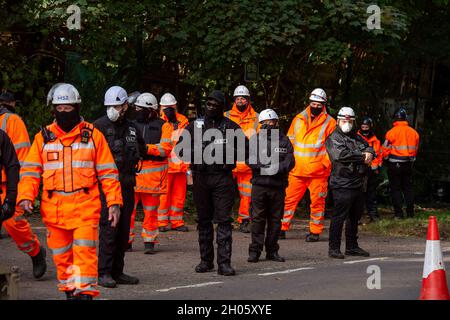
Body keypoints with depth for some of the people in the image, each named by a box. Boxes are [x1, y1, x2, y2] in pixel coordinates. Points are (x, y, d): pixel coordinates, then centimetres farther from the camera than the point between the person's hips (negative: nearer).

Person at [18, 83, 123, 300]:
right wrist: (25, 197, -11)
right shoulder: (43, 137, 8)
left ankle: (85, 293, -11)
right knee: (61, 256, 9)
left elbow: (108, 172, 5)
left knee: (84, 252, -11)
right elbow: (30, 170, 5)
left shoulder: (93, 135, 4)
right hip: (53, 209, 3)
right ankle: (69, 292, 22)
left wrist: (114, 202, -3)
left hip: (85, 207, -2)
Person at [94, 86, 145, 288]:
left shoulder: (131, 128, 15)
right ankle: (104, 273, -7)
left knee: (123, 229, 8)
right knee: (109, 228, -10)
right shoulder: (100, 126, -5)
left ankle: (117, 272, 15)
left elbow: (141, 149, 31)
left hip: (127, 185, 7)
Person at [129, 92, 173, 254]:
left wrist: (145, 147, -17)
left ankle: (149, 241, 14)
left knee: (151, 210, 5)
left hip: (153, 173, -2)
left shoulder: (163, 126, 3)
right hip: (132, 171, 2)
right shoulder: (132, 124, 13)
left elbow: (165, 149, -8)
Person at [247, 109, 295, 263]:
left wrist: (278, 168, -19)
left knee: (275, 219, 6)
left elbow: (290, 161, -1)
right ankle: (255, 250, 0)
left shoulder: (284, 140, 10)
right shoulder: (255, 139, 8)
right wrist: (264, 166, -19)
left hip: (278, 186, 1)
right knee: (257, 218, -3)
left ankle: (272, 250, 14)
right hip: (259, 185, -1)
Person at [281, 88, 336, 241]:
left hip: (318, 171, -2)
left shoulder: (330, 123, 2)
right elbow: (290, 141, 17)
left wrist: (326, 163, -8)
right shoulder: (298, 119, 10)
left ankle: (315, 231, 11)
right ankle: (282, 228, 8)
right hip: (297, 170, 2)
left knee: (317, 201, 2)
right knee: (289, 199, 2)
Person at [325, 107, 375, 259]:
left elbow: (369, 148, 14)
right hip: (342, 185, -8)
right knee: (339, 216, -8)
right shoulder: (334, 139, -4)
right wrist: (362, 157, -12)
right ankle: (334, 248, -4)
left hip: (358, 184, 8)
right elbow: (342, 155, -19)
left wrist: (369, 153, -11)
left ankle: (352, 246, 24)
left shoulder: (357, 137, 20)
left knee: (355, 216, 15)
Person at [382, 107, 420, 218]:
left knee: (395, 188, 2)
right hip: (408, 164, 5)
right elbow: (416, 149, 11)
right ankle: (410, 212, 15)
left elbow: (386, 150, -10)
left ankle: (398, 213, -1)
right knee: (408, 187, 14)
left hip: (395, 164, -5)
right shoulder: (413, 132, 2)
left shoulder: (392, 132, -14)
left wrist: (385, 157, 11)